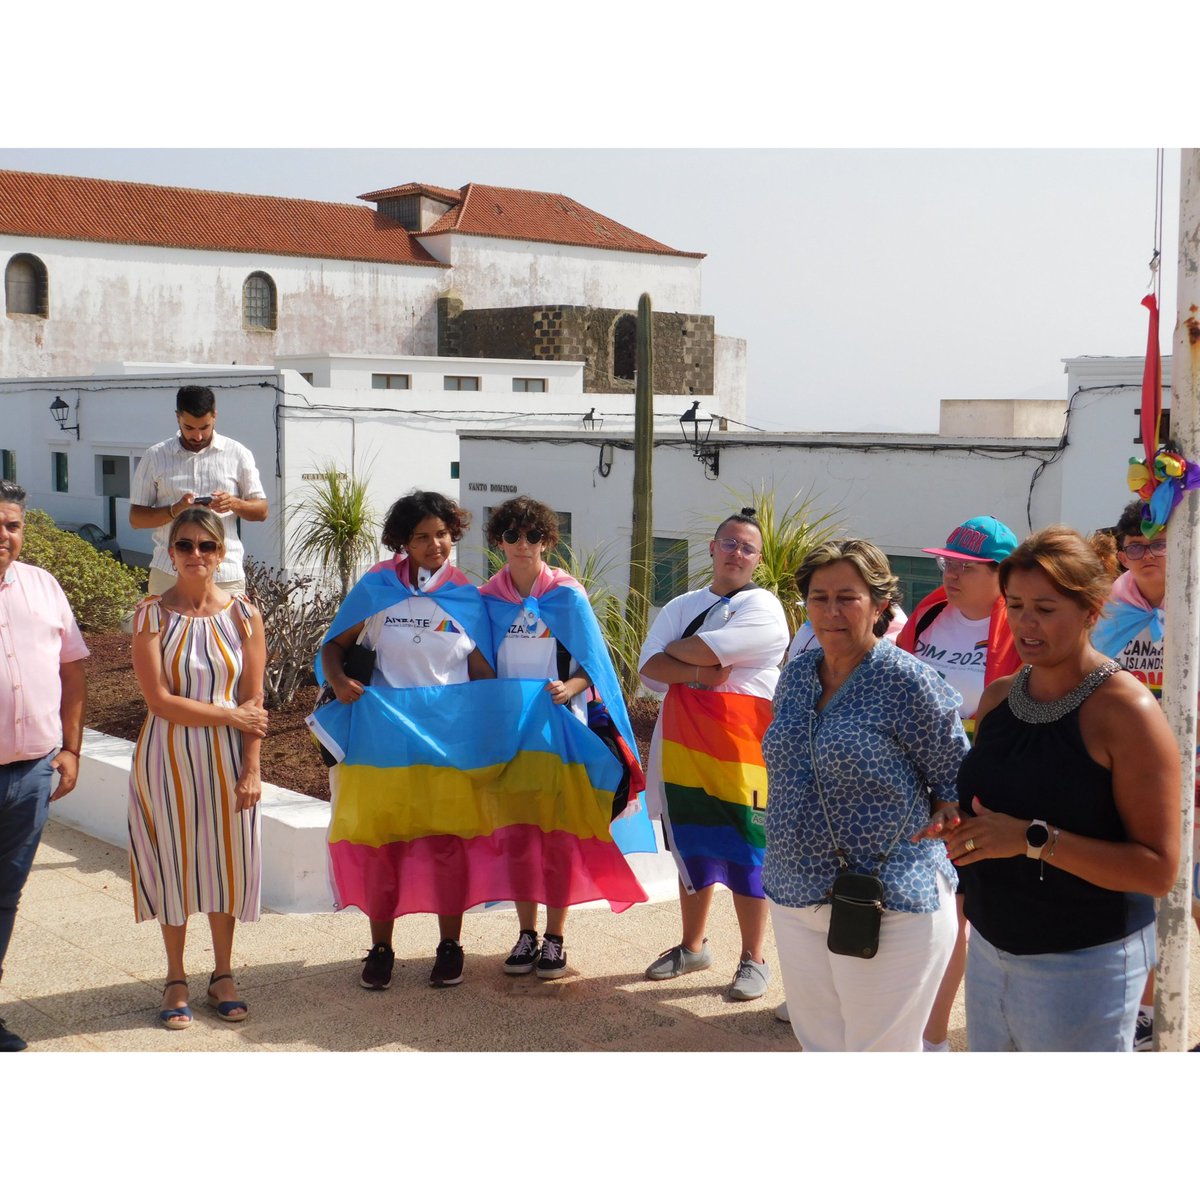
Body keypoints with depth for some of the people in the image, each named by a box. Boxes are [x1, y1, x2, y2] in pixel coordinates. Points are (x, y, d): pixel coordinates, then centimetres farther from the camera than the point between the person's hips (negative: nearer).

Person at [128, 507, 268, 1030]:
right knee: (173, 861, 7)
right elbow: (159, 700, -13)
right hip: (168, 756, -1)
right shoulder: (152, 613, -6)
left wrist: (250, 767, -7)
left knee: (228, 861, 7)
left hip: (226, 757, 1)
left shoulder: (243, 614, -1)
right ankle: (176, 979, 22)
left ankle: (222, 975, 24)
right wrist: (227, 714, -11)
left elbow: (253, 703, -2)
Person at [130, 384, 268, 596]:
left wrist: (234, 504, -13)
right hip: (168, 574, 0)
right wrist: (174, 511, -13)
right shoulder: (155, 457, 6)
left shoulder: (238, 454, 7)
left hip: (226, 573, 0)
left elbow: (261, 510, 9)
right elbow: (136, 518, 6)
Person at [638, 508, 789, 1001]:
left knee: (743, 852, -1)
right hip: (684, 744, 5)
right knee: (692, 848, 15)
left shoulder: (762, 608, -4)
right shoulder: (682, 606, 15)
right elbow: (649, 667, 2)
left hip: (740, 747, -5)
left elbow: (706, 649, -18)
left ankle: (753, 960, 10)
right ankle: (692, 946, 29)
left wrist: (674, 650, 1)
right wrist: (698, 673, -14)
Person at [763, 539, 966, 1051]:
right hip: (795, 900, 7)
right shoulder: (797, 675, 7)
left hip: (886, 907, -7)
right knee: (817, 1044, 18)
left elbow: (955, 785, -8)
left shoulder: (907, 682, -14)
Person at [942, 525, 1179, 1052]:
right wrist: (963, 830, -3)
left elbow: (1158, 870, -19)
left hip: (1083, 964, -6)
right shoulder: (999, 696, 5)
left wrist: (1034, 839, -25)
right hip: (991, 948, 6)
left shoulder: (1126, 710, -15)